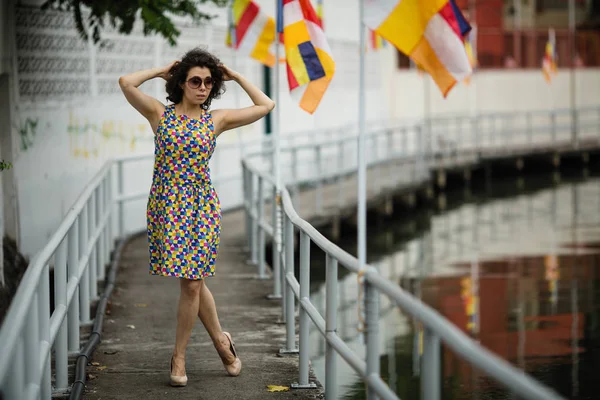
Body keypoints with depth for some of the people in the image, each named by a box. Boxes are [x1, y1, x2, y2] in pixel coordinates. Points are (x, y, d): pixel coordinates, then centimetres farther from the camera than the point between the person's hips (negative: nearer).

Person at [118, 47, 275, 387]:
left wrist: (235, 76, 10)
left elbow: (266, 106, 6)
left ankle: (179, 356, 13)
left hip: (201, 206, 0)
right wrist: (161, 71, 1)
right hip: (166, 204, 0)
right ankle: (221, 340, 24)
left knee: (192, 283, -2)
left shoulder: (217, 119, 4)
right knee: (193, 280, 4)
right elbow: (126, 83, -11)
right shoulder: (160, 113, 1)